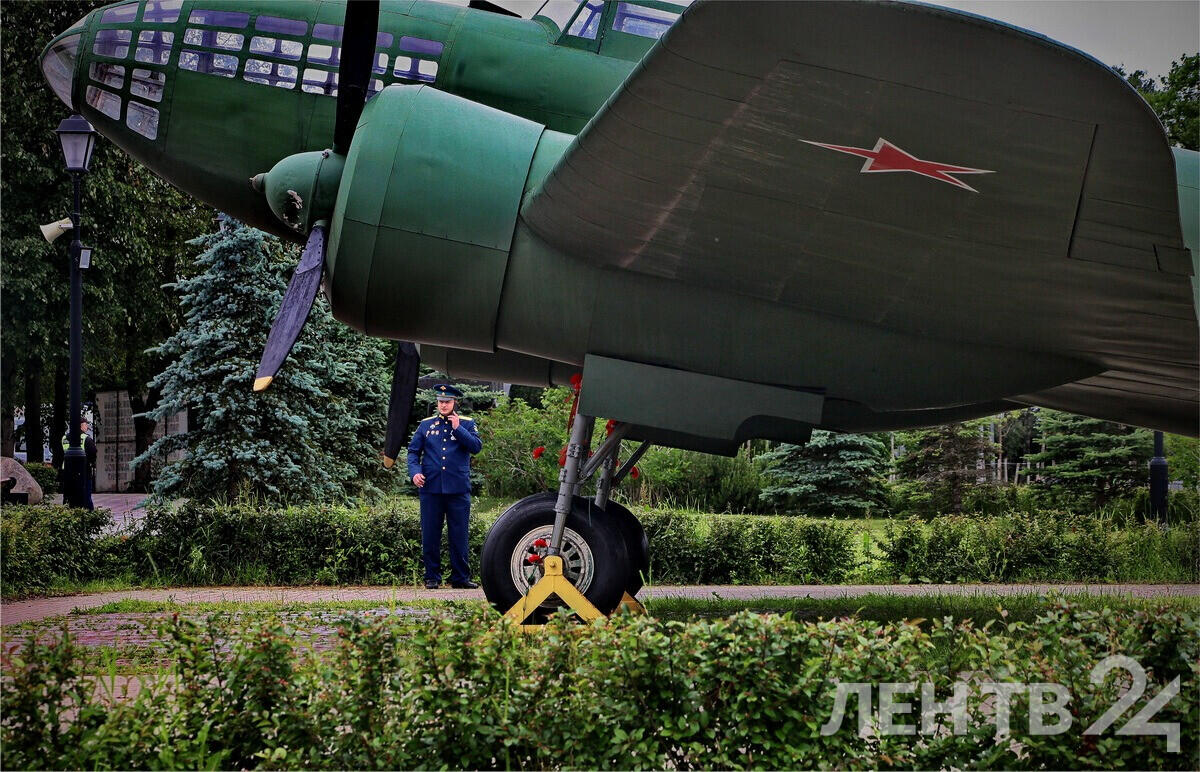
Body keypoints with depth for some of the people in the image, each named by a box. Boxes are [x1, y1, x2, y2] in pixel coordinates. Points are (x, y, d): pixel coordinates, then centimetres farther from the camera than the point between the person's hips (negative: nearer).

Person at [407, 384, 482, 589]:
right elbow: (413, 451, 10)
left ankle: (460, 577, 9)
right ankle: (432, 577, 10)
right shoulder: (426, 425, 11)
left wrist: (458, 428, -10)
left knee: (459, 535, 2)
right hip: (431, 488, 1)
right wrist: (414, 472, -7)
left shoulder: (466, 424, 7)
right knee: (430, 535, 2)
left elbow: (476, 446, -6)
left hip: (458, 488, -1)